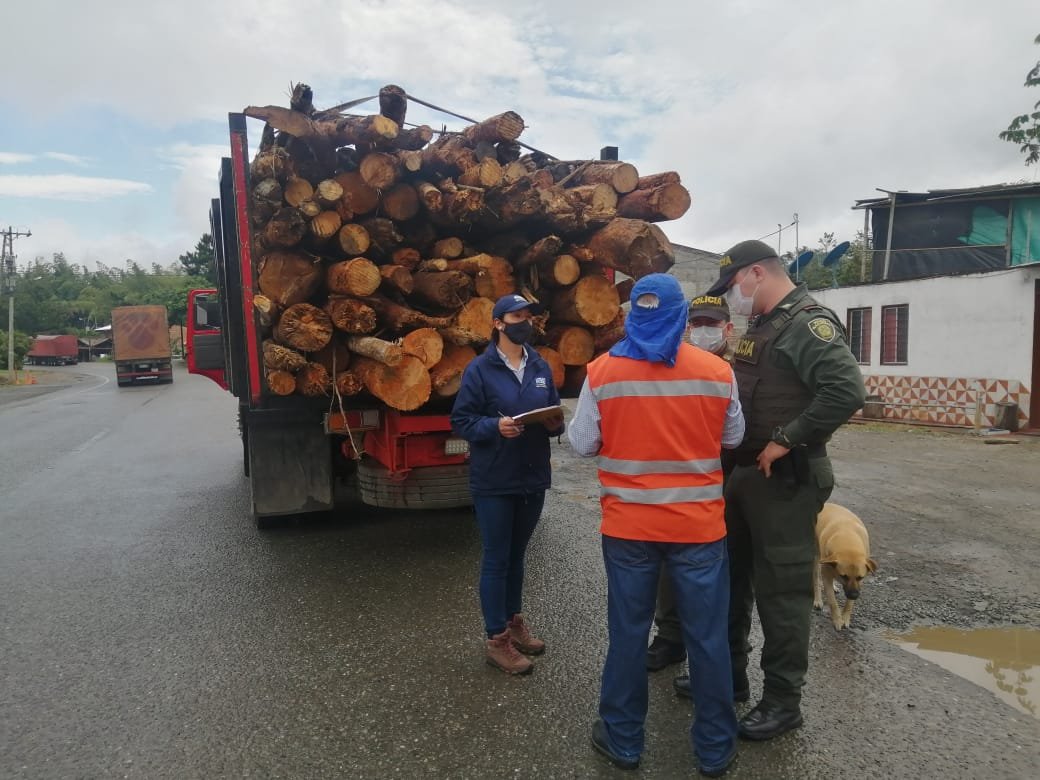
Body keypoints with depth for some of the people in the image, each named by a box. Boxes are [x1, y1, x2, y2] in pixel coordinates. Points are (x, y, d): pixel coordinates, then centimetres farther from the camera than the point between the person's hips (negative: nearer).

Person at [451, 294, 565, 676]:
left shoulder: (541, 367, 6)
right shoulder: (479, 369, -10)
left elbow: (553, 413, 14)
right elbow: (460, 421, -10)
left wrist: (556, 424, -8)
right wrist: (495, 426, -26)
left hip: (533, 477, 5)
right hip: (494, 482, -5)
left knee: (516, 554, 20)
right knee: (496, 560, 6)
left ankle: (514, 621, 38)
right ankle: (497, 639, 20)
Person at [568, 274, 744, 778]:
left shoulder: (602, 371, -8)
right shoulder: (716, 372, -5)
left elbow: (582, 444, -1)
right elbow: (733, 438, 8)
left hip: (627, 525, 0)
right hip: (698, 525, 0)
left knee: (628, 632, 13)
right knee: (707, 636, 13)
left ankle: (623, 739, 29)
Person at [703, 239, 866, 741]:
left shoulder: (808, 323, -15)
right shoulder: (759, 326, 14)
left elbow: (846, 390, -28)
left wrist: (787, 440, -23)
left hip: (784, 479, -9)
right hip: (741, 472, 10)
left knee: (781, 589, 2)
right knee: (731, 578, 17)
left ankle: (783, 700, 18)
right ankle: (729, 674, 34)